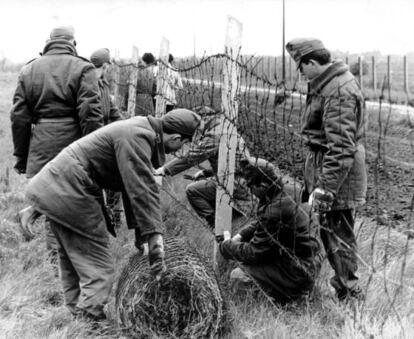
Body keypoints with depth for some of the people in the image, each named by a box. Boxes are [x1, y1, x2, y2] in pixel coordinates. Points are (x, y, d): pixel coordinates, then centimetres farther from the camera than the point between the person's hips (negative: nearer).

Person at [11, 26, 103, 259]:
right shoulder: (82, 68, -1)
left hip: (41, 149, 4)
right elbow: (90, 115, -11)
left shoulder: (29, 70, 12)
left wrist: (21, 158, 15)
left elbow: (19, 117, 10)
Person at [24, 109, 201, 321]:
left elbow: (133, 185, 15)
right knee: (98, 270, -6)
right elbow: (142, 190, -26)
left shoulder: (142, 132, 12)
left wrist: (140, 231, 15)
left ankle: (77, 315, 28)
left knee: (73, 263, 18)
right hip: (69, 194, -11)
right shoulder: (137, 137, -20)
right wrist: (155, 237, -24)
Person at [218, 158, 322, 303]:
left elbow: (253, 253, -21)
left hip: (299, 276, -10)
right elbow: (260, 224, 18)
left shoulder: (275, 212, -29)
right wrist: (239, 236, 3)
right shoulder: (284, 197, 0)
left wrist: (225, 246, -6)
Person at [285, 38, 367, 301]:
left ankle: (349, 295, 16)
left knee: (338, 234, 1)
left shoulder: (338, 92, -24)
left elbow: (341, 148, -28)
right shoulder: (331, 82, 9)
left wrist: (323, 190, -27)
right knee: (331, 231, 19)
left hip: (338, 171, -10)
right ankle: (345, 286, 34)